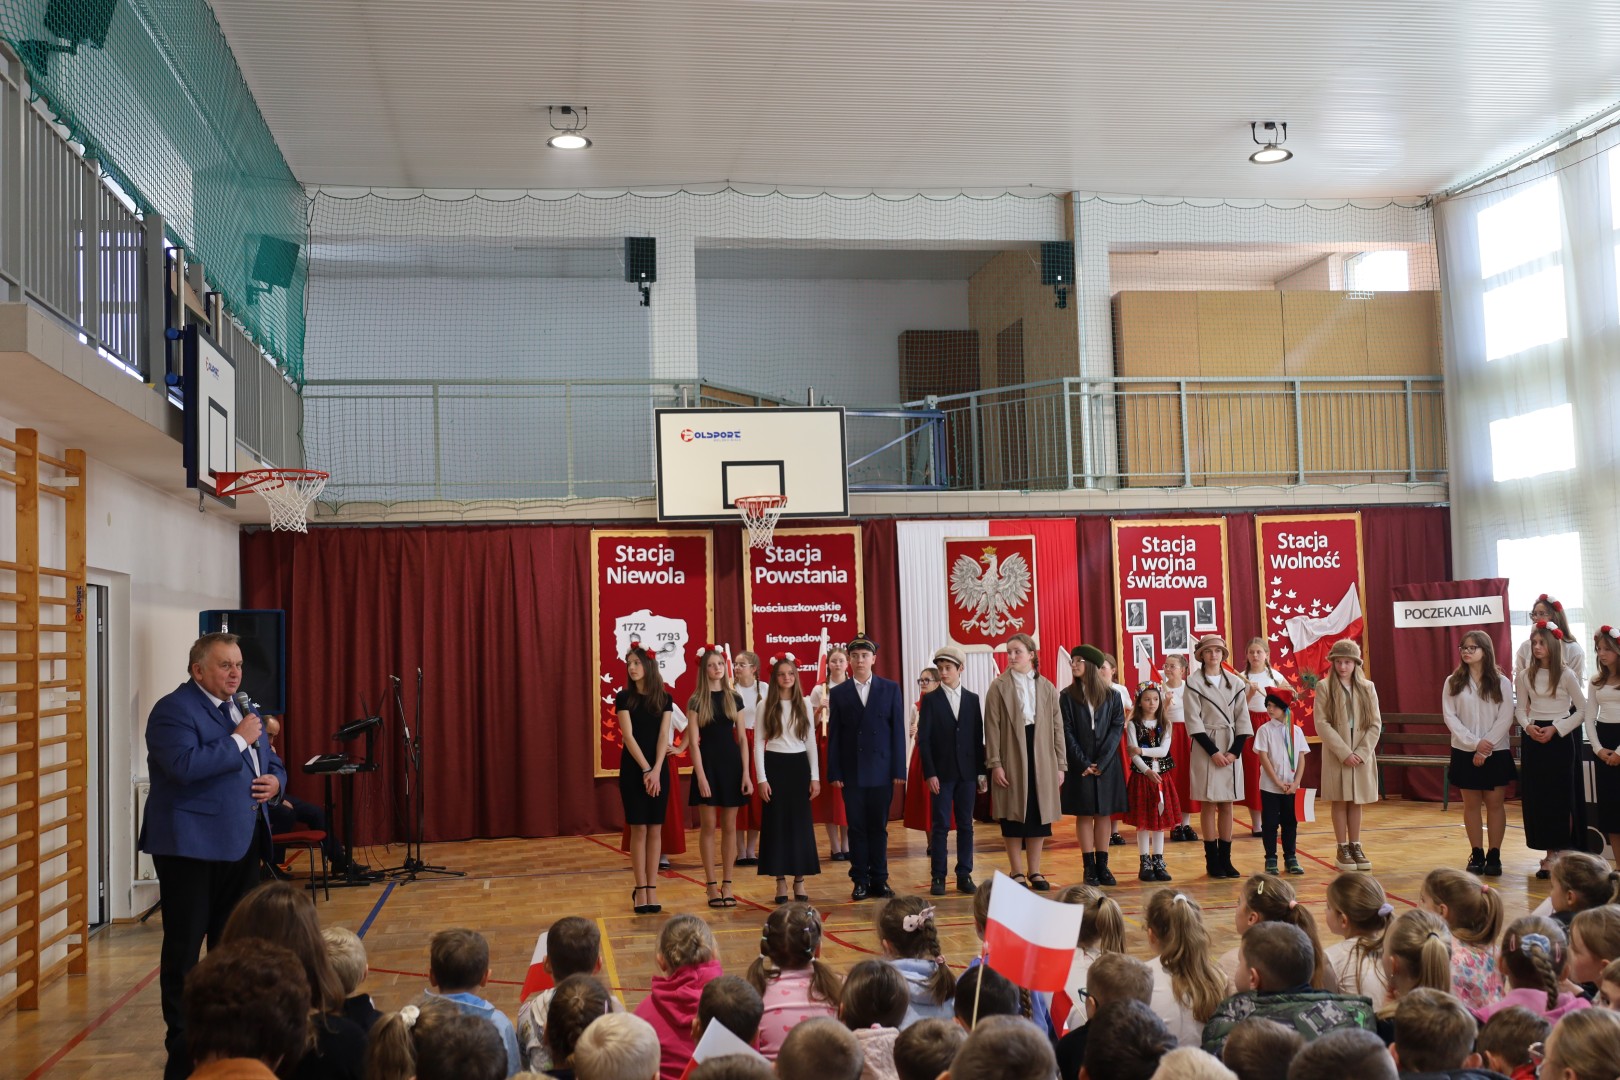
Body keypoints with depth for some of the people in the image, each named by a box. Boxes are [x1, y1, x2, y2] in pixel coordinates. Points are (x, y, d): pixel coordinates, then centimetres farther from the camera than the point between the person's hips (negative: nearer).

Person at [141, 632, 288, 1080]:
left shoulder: (241, 710, 16)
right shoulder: (173, 710, -10)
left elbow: (272, 763, 23)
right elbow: (185, 766, -26)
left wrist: (275, 781, 0)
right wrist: (238, 740, -20)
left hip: (242, 843, 8)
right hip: (192, 846, -8)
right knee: (185, 947, 0)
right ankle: (183, 1042, 8)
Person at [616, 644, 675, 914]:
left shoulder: (664, 699, 4)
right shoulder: (624, 698, -1)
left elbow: (663, 737, -3)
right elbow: (629, 736, -8)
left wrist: (656, 771, -14)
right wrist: (645, 770, -16)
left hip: (658, 770, 2)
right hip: (633, 770, -2)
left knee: (655, 830, 3)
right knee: (638, 829, -2)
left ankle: (652, 889, 7)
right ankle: (640, 889, 3)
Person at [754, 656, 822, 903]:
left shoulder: (804, 705, 6)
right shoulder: (765, 705, -1)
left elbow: (811, 742, 8)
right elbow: (758, 743, -2)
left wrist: (815, 777, 2)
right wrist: (761, 778, -9)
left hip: (799, 766, 2)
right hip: (774, 766, -2)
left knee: (801, 822, 3)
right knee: (776, 822, 0)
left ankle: (799, 881, 11)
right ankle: (780, 881, 7)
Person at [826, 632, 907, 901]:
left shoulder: (890, 689, 4)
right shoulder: (838, 693, 5)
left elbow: (898, 730, 2)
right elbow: (833, 735, 3)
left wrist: (899, 769, -4)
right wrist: (834, 773, -3)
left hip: (881, 771, 0)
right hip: (851, 772, 0)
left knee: (878, 827, 5)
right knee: (856, 828, 4)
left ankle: (879, 880, 13)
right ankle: (860, 881, 11)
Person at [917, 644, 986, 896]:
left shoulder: (972, 699, 9)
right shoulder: (930, 700, 1)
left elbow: (978, 738, 8)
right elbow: (924, 739, -4)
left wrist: (981, 772, 4)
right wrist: (929, 773, -11)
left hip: (967, 772, 2)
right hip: (941, 772, -2)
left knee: (965, 825, 5)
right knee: (940, 826, -1)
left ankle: (964, 875, 11)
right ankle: (937, 877, 4)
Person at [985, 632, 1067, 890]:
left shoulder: (1047, 687, 7)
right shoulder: (999, 687, -1)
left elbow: (1057, 727, 7)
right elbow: (992, 727, -4)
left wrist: (1060, 764, 3)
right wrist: (994, 763, -11)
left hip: (1041, 757, 3)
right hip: (1011, 756, -3)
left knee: (1039, 815, 6)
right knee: (1013, 815, 1)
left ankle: (1034, 871, 17)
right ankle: (1017, 873, 11)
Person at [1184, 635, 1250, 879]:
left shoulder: (1235, 683, 9)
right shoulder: (1193, 683, -2)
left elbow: (1242, 719, 6)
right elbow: (1193, 722, -7)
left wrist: (1235, 751, -6)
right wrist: (1213, 751, -12)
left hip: (1232, 750, 4)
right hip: (1207, 748, -4)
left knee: (1227, 804, 6)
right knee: (1209, 804, -1)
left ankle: (1226, 859, 11)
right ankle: (1212, 861, 4)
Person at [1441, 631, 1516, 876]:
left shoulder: (1501, 683, -1)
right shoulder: (1453, 682, 2)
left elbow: (1505, 719, -6)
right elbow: (1450, 717, -3)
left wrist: (1487, 747, -14)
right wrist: (1475, 743, -13)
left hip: (1496, 753, -1)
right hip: (1464, 752, 1)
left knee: (1495, 803, 2)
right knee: (1471, 804, 6)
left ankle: (1494, 855, 8)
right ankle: (1476, 855, 13)